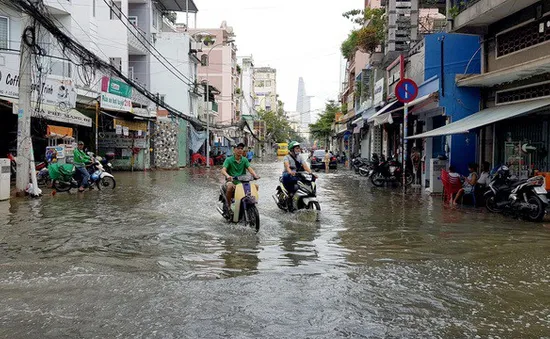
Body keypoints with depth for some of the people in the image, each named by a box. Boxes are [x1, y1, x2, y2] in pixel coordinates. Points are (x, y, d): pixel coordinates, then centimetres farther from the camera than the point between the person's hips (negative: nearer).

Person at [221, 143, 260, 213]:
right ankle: (228, 206, -16)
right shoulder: (229, 160, -1)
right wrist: (227, 176, -38)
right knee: (230, 187, -37)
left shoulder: (244, 160, 10)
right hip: (231, 181, -3)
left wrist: (255, 175, -25)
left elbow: (249, 169, -4)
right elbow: (223, 170, -15)